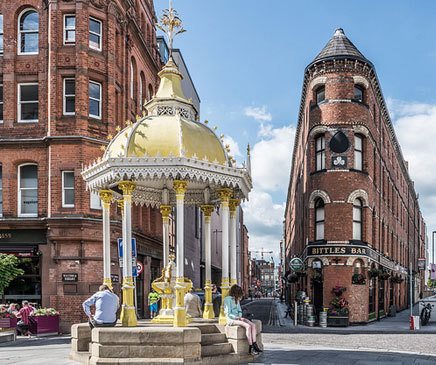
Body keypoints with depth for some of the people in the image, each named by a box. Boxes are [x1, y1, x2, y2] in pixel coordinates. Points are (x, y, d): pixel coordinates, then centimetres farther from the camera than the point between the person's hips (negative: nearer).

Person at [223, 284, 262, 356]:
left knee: (253, 325, -17)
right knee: (248, 326, -29)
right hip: (231, 320, -8)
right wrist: (237, 318, -18)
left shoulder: (237, 300, 19)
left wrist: (240, 316, -1)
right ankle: (251, 348, -29)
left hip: (238, 318, 8)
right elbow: (228, 314, -12)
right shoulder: (228, 299, -7)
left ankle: (254, 345, -26)